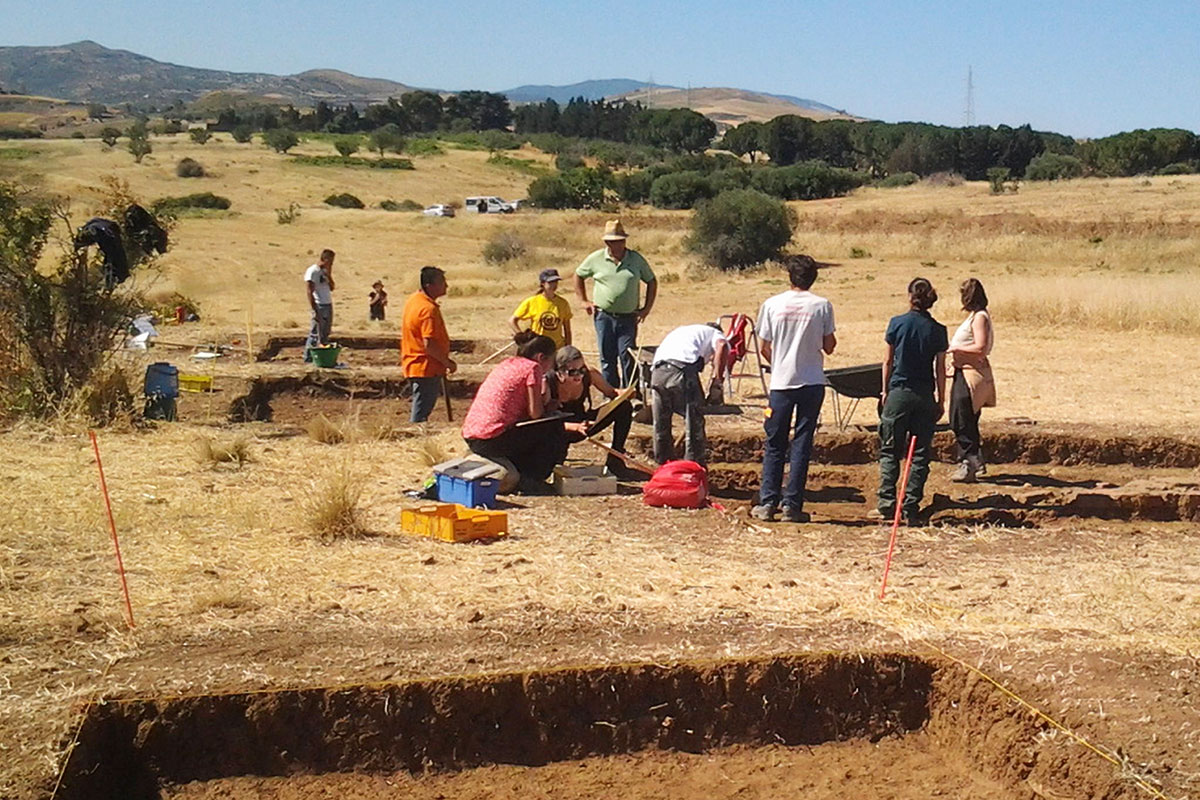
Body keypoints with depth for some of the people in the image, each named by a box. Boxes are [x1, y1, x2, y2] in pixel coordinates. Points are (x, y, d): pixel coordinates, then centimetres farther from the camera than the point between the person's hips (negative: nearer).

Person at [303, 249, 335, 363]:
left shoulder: (325, 271, 15)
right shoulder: (312, 271, -11)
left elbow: (332, 288, 17)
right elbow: (309, 291, -15)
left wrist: (329, 275, 2)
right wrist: (315, 310, -20)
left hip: (328, 305, 9)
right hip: (319, 306, -9)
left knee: (325, 333, 11)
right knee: (315, 333, -7)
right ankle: (308, 357, -3)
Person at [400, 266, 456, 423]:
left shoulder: (413, 300, 10)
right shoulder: (429, 309, -21)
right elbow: (429, 345, -26)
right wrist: (447, 362, -14)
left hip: (413, 366, 10)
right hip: (426, 369, -10)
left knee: (420, 412, 18)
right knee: (420, 416, -4)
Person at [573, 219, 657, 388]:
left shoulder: (636, 259, 3)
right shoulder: (596, 259, 2)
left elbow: (652, 281, 13)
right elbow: (578, 276, 17)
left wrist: (647, 308, 6)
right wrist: (584, 301, 11)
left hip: (628, 318, -1)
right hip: (604, 316, 1)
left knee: (627, 359, -6)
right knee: (607, 359, 6)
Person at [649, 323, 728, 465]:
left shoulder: (680, 330, 42)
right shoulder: (715, 333, 25)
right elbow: (722, 346, -2)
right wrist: (717, 379, -4)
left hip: (657, 369, 5)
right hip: (684, 367, -5)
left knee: (660, 425, 17)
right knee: (694, 423, 5)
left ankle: (664, 464, 28)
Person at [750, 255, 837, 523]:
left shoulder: (772, 305, -1)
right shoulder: (822, 306, -4)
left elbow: (765, 349, 3)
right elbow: (829, 346, 1)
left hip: (780, 382, 1)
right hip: (812, 382, -1)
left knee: (774, 444, 9)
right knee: (801, 445, 4)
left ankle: (767, 503, 6)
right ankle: (792, 505, 2)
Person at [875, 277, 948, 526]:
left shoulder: (897, 323, -2)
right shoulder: (937, 330, -1)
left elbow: (888, 361, 3)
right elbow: (940, 369, 1)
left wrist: (885, 391, 14)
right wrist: (941, 400, 9)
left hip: (898, 392, -1)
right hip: (925, 395, 1)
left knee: (889, 451, 8)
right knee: (920, 454, 5)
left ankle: (887, 504, 0)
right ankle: (911, 509, 2)